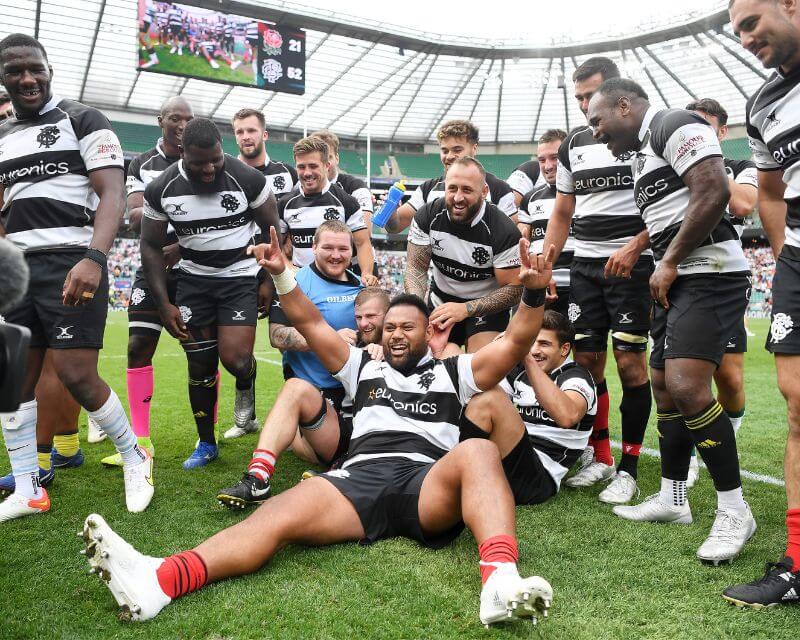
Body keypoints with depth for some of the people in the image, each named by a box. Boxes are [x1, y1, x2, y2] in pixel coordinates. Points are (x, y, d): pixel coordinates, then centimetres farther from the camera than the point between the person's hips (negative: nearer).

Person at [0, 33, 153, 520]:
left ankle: (135, 458, 12)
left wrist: (92, 259, -26)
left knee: (76, 375, -12)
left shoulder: (82, 121, 0)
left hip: (72, 261, -6)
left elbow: (113, 195, -11)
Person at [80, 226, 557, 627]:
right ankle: (159, 581, -46)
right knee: (279, 515, -26)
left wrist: (533, 293, -2)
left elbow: (515, 343, 14)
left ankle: (501, 582, -54)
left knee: (478, 451, -34)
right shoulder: (364, 369, 30)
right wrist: (282, 275, 13)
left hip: (430, 483, -1)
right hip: (360, 477, 2)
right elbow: (311, 324, 25)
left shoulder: (453, 373, 24)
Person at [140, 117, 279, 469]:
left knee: (235, 358, -18)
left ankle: (246, 386, 20)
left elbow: (274, 230, -1)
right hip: (194, 278, 2)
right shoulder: (161, 189, -8)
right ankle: (206, 443, 22)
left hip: (241, 275, -2)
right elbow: (151, 247, 2)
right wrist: (164, 304, -2)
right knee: (200, 365, 5)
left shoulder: (248, 179, -14)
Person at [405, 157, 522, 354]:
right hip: (440, 303, 3)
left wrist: (465, 309, -32)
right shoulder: (428, 215, -14)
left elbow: (513, 289, -20)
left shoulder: (505, 232, -24)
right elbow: (416, 268, -9)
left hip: (488, 307, -3)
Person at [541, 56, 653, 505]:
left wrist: (634, 247, -20)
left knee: (630, 362, -7)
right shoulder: (574, 144, 14)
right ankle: (601, 457, 17)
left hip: (632, 263, -5)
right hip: (585, 263, 5)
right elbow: (562, 214, 18)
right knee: (587, 359, 4)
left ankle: (629, 469, 3)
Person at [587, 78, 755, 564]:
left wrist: (669, 263, -15)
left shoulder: (674, 126, -8)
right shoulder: (642, 151, 22)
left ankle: (734, 510, -5)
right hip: (678, 280, 10)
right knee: (664, 386, 11)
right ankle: (673, 500, 22)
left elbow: (714, 192, -20)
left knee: (686, 387, -19)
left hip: (709, 274, -10)